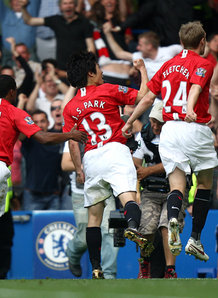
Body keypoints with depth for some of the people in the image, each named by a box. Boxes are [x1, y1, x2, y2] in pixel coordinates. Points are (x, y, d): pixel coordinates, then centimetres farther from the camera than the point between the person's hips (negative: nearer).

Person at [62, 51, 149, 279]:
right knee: (128, 197, -20)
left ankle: (96, 268, 8)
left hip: (90, 158, 4)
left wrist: (79, 170, 16)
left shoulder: (70, 107, 13)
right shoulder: (109, 91, 3)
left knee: (94, 215, 9)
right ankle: (133, 226, -54)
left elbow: (73, 143, 9)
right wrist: (142, 69, 20)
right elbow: (143, 96, 7)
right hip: (115, 150, -4)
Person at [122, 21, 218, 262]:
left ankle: (173, 217, -33)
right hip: (195, 128, -4)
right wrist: (190, 110, -38)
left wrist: (129, 123, 25)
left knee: (177, 185, 0)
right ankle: (195, 239, 12)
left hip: (169, 131, 4)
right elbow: (195, 87, -21)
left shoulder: (168, 65, 16)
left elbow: (148, 98, 16)